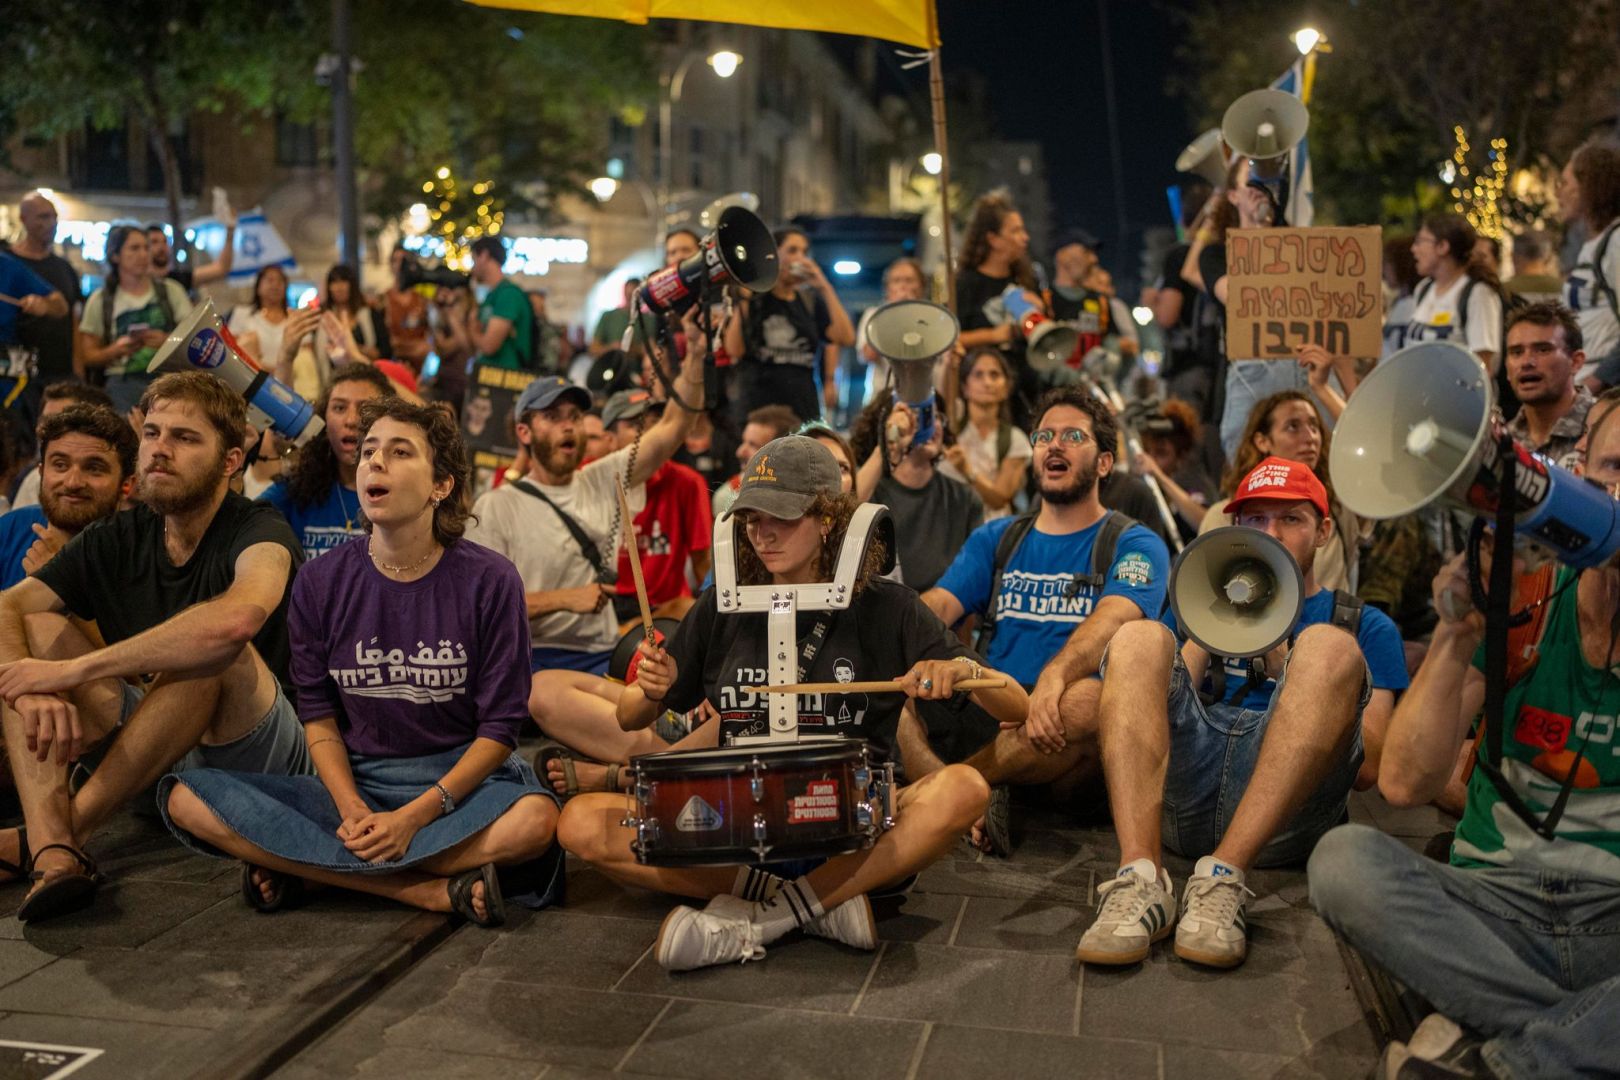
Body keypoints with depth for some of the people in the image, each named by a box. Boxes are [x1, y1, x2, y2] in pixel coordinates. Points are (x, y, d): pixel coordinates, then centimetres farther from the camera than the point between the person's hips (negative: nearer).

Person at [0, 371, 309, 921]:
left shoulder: (260, 532, -15)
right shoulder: (116, 540, 5)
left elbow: (236, 618, -39)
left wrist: (72, 669, -32)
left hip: (261, 757, -6)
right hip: (148, 750, 6)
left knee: (213, 651, -34)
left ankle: (52, 835, -22)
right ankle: (54, 857, -27)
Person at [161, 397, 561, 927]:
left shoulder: (489, 581, -7)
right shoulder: (321, 582, 2)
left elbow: (499, 727, -6)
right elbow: (318, 714, 4)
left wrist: (414, 816, -17)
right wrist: (351, 809, -14)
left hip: (457, 781, -2)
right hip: (352, 783, 3)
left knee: (535, 819, -36)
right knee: (186, 798, -19)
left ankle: (307, 866, -19)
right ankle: (434, 890, -23)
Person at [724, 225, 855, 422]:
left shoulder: (811, 301, 13)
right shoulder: (753, 298, 4)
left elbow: (846, 338, -3)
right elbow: (734, 349, -9)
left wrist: (825, 287, -3)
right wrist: (743, 302, -9)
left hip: (803, 410, 3)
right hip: (757, 408, -3)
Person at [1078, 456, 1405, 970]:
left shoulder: (1365, 627, 24)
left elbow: (1370, 763, 8)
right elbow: (1163, 702, 14)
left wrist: (1287, 666, 0)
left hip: (1286, 809, -2)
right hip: (1178, 799, 2)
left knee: (1330, 647, -22)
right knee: (1139, 638, -17)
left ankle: (1222, 878, -35)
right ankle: (1140, 878, -35)